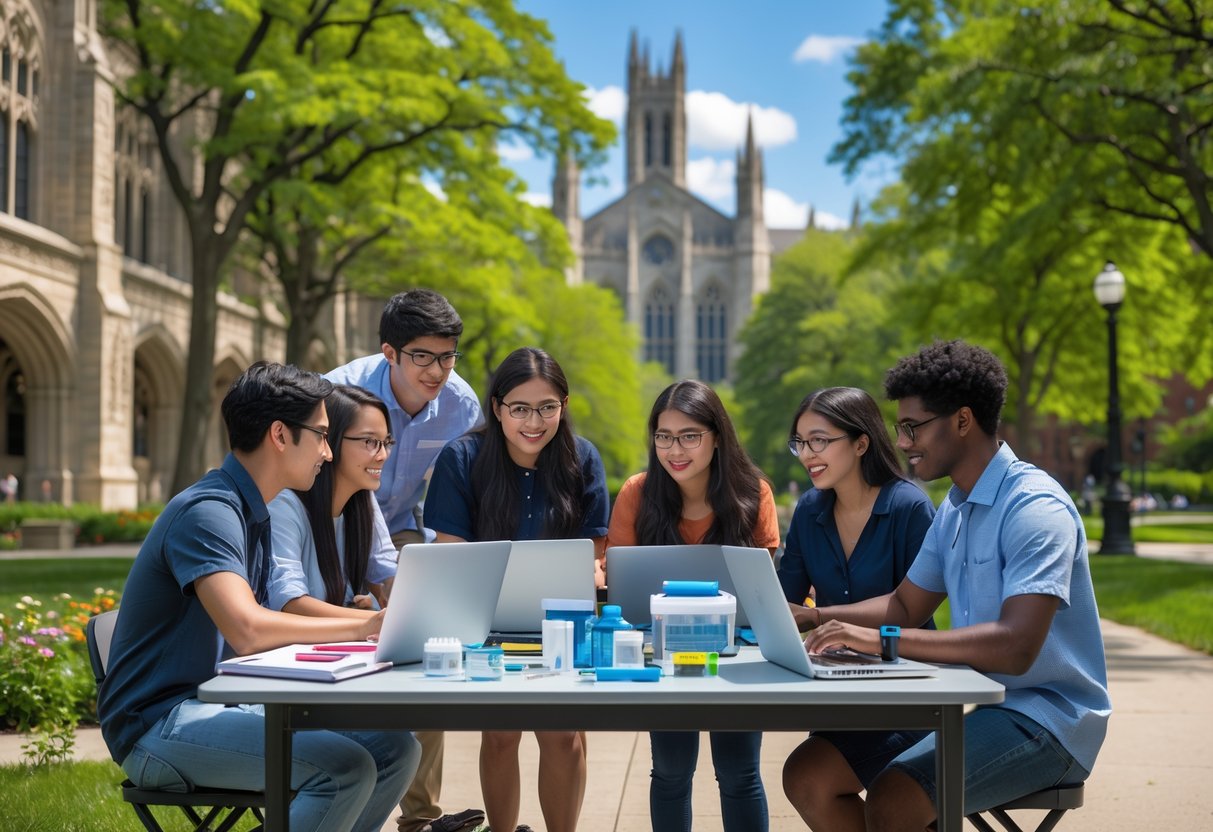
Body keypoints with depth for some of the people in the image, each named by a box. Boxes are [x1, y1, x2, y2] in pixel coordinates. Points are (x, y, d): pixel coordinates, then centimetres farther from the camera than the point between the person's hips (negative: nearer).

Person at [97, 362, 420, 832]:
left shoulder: (252, 512, 15)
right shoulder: (208, 511, -18)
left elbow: (261, 629, 11)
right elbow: (247, 631, -31)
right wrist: (363, 627, -22)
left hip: (224, 704, 9)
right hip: (159, 723, -9)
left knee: (395, 749, -3)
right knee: (345, 768, -27)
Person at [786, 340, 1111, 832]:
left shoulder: (1034, 506, -17)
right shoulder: (954, 509, 13)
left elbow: (1015, 647, -29)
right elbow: (905, 607, 21)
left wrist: (885, 642, -32)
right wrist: (809, 619, 6)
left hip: (1042, 717, -9)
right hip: (972, 704, 9)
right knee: (807, 776, -4)